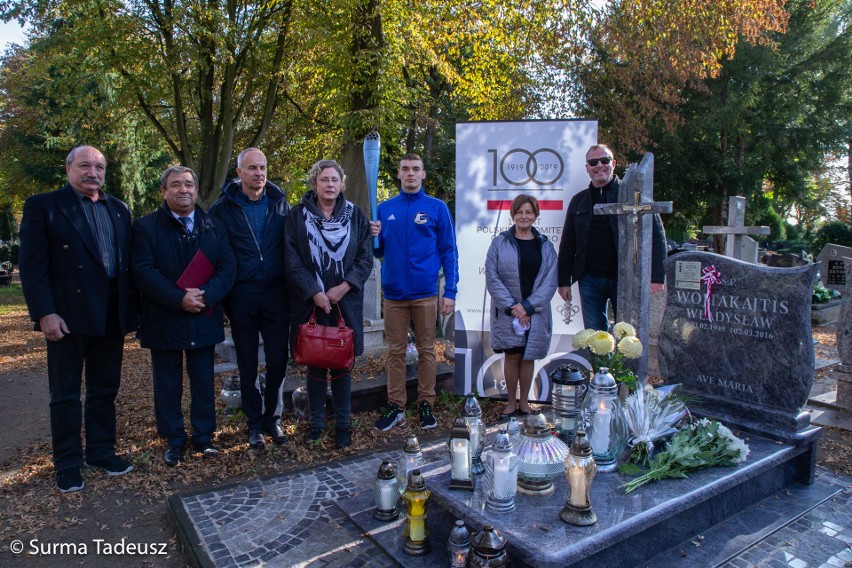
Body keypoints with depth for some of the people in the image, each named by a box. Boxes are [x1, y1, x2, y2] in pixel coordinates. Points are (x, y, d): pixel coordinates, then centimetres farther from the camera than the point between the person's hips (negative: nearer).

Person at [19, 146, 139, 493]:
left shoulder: (118, 210, 13)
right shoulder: (42, 206, -2)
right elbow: (33, 265, -8)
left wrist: (131, 309, 5)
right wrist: (45, 313, -16)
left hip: (112, 315, 5)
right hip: (68, 316, -4)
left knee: (105, 389, 14)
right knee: (66, 395, 7)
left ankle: (101, 451, 28)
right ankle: (67, 464, 19)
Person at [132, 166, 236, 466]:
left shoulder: (214, 226, 7)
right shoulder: (146, 226, -1)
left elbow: (228, 267, -1)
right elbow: (143, 271, -11)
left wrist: (205, 296, -17)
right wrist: (179, 299, -20)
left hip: (204, 318, 2)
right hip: (163, 320, -2)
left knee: (203, 382, 11)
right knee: (168, 384, 9)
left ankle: (204, 436, 25)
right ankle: (173, 440, 23)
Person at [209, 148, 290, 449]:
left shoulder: (280, 203, 5)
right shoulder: (223, 207, 0)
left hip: (276, 293, 1)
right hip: (241, 296, -1)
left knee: (278, 360, 5)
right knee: (248, 364, 9)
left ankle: (273, 418, 24)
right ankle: (255, 422, 24)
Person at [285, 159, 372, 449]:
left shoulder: (355, 215, 5)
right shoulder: (297, 215, 2)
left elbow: (365, 257, 1)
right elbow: (293, 260, -3)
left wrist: (343, 287, -10)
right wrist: (315, 293, -12)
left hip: (345, 301, 0)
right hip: (311, 302, 0)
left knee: (341, 363, 6)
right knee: (315, 363, 8)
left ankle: (342, 423, 18)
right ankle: (316, 422, 22)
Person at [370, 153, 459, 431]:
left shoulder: (437, 208, 1)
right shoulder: (385, 208, 9)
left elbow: (449, 252, -1)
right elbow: (378, 252, 13)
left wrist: (450, 292, -7)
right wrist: (374, 237, -10)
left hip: (425, 293, -2)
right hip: (394, 293, 2)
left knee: (426, 350, 7)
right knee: (396, 351, 8)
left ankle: (426, 405, 19)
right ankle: (395, 406, 18)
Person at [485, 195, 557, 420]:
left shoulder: (545, 245, 5)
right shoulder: (499, 243, 0)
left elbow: (550, 282, -2)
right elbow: (492, 278, -6)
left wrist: (527, 306, -12)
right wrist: (512, 306, -13)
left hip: (535, 313, 2)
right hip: (507, 312, -1)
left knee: (528, 357, 9)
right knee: (512, 356, 4)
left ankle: (524, 401, 24)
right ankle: (511, 402, 19)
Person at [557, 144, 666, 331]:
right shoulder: (579, 201, 12)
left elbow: (656, 235, -4)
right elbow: (567, 244, 13)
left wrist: (656, 277, -12)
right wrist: (564, 280, 7)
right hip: (589, 279, 3)